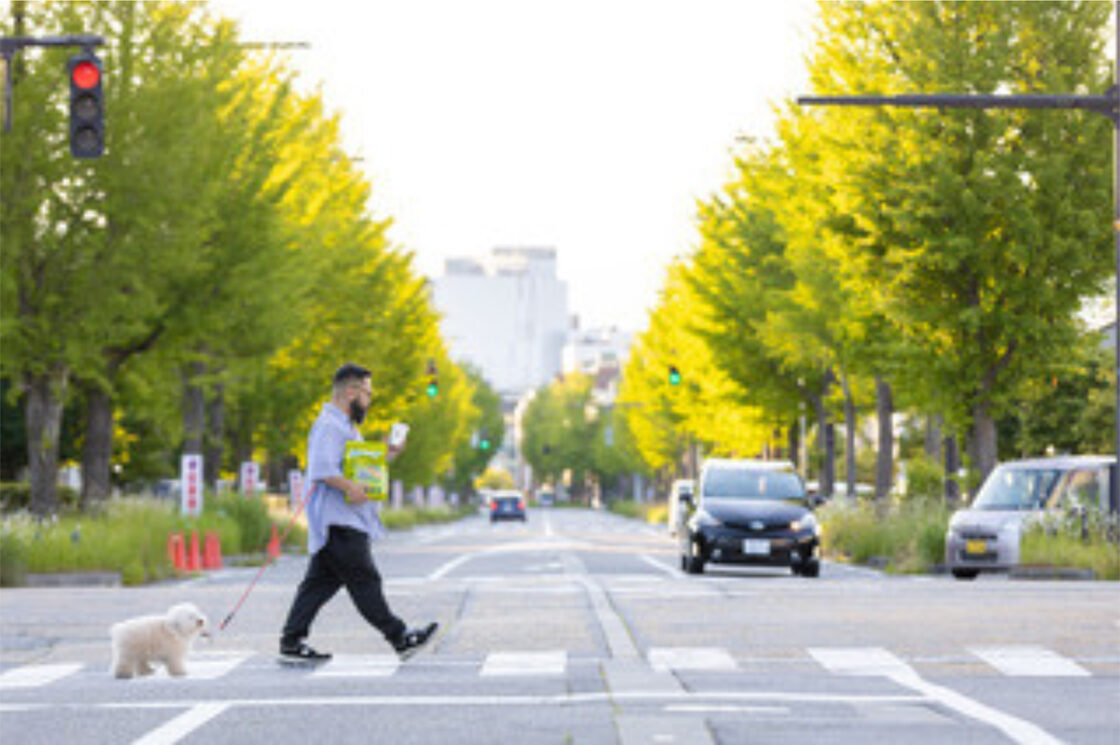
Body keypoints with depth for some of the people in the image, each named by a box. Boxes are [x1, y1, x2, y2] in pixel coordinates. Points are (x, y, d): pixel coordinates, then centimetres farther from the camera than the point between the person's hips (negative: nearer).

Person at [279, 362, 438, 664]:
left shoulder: (346, 426, 23)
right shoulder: (328, 425, -12)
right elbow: (322, 468, -24)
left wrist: (384, 457, 17)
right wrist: (349, 487, -29)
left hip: (348, 523, 11)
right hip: (338, 523, -11)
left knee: (321, 582, 9)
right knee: (364, 581, -7)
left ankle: (292, 643, 10)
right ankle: (400, 638, -6)